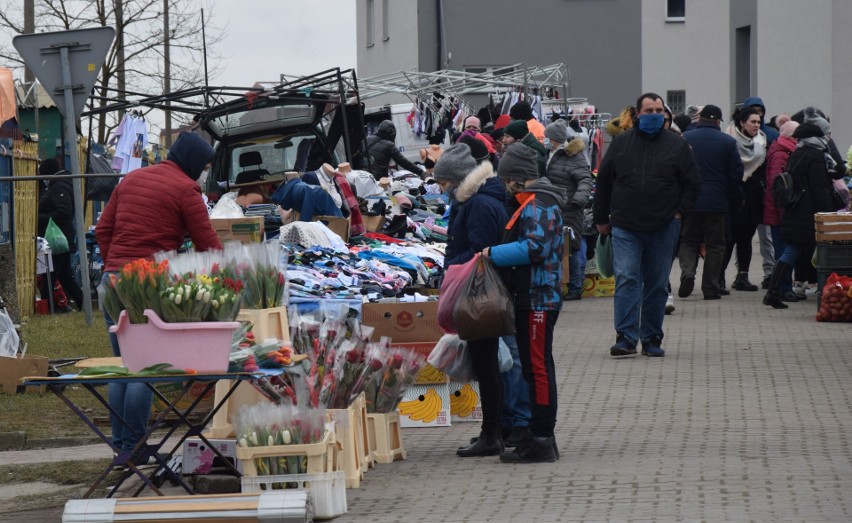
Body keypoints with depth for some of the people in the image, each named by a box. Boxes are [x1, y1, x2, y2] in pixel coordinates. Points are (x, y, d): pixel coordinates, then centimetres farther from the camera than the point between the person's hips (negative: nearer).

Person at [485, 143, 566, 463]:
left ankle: (541, 440, -7)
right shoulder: (531, 203, 19)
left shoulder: (537, 205, -14)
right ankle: (540, 435, 20)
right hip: (531, 297, 11)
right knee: (534, 368, 14)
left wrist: (493, 254, -18)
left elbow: (535, 247, -26)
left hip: (537, 300, -11)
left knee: (537, 367, -8)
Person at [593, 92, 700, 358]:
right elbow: (603, 183, 12)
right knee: (626, 279, -11)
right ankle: (626, 338, -12)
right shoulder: (620, 143, 6)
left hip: (663, 227, 1)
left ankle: (652, 339, 15)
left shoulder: (676, 145, 4)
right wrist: (601, 219, 10)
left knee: (657, 284, 7)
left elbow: (692, 184, 8)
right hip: (625, 226, -1)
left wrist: (679, 212, -3)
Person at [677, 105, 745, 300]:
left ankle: (687, 272, -13)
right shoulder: (728, 142, -2)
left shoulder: (684, 139, -1)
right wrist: (737, 197, 14)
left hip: (689, 201, 0)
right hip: (717, 202, 0)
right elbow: (736, 174, -1)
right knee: (715, 245, 8)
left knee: (687, 240, 12)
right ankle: (710, 288, 6)